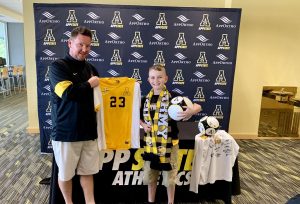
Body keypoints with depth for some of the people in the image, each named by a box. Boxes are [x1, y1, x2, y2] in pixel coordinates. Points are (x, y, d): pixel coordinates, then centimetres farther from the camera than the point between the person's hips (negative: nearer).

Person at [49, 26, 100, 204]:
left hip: (89, 130, 5)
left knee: (88, 171, 14)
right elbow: (68, 93, -26)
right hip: (66, 132, -4)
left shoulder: (91, 68, 9)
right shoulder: (58, 66, -9)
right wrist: (89, 84, -12)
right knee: (66, 173, 14)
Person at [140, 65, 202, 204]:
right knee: (150, 176, 17)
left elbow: (198, 106, -14)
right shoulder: (145, 99, 2)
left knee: (169, 177, 13)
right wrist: (143, 125, -4)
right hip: (150, 143, 4)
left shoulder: (173, 97, -11)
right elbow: (139, 117, 17)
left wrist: (191, 111, -37)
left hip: (169, 143, -3)